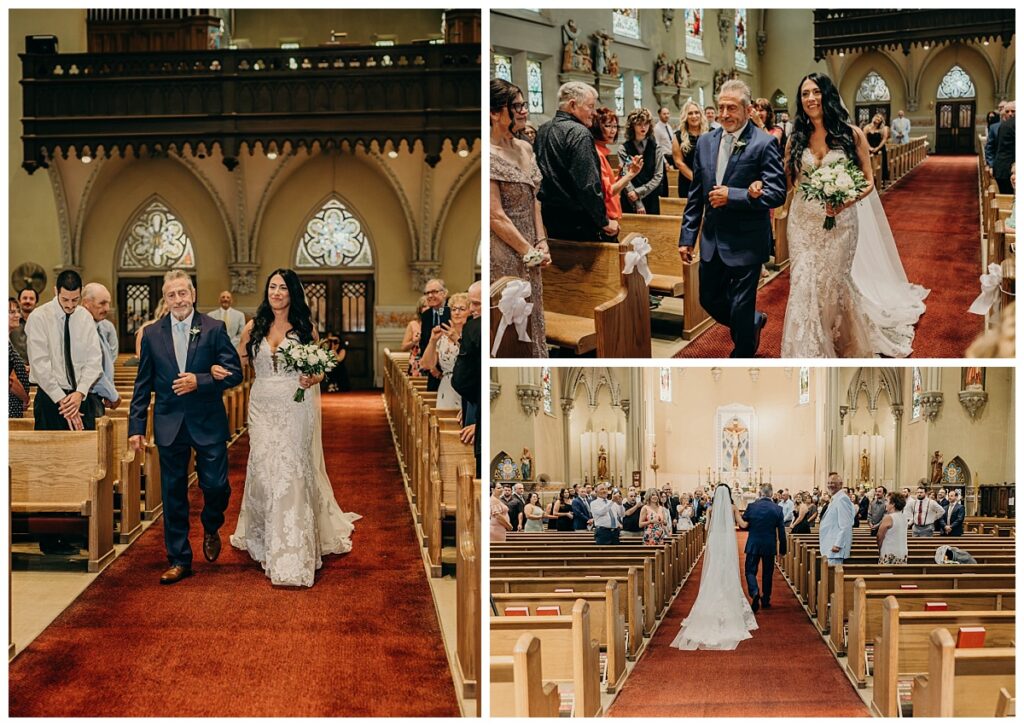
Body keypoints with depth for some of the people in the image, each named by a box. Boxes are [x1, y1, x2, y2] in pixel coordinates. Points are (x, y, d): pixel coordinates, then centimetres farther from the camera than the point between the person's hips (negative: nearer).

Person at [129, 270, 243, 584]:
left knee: (216, 485, -4)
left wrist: (199, 381, -19)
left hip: (208, 424, -2)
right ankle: (179, 560, 15)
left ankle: (211, 528, 29)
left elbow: (235, 373, -6)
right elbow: (143, 384, 7)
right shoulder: (152, 334, 5)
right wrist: (136, 426, 3)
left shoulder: (214, 329, -2)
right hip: (169, 425, 2)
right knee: (173, 494, 6)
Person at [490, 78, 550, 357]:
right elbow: (496, 216, -18)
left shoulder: (525, 148, 9)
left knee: (531, 318, 14)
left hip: (527, 249, 8)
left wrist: (541, 242, 3)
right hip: (503, 252, -8)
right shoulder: (490, 156, -17)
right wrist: (529, 250, -12)